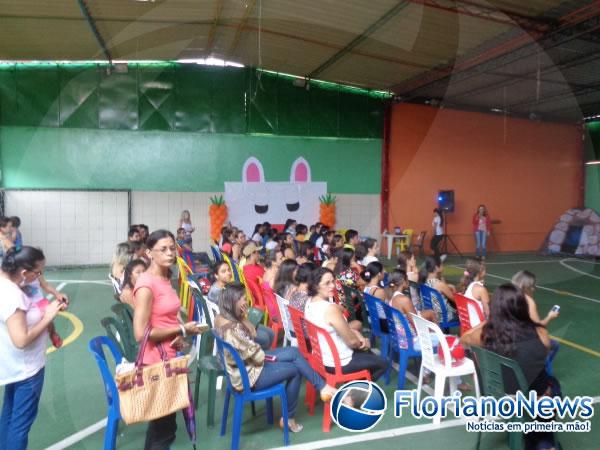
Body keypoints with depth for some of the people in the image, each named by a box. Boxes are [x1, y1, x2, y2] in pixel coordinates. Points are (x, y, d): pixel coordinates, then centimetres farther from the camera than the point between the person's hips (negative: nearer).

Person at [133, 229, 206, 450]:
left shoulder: (166, 279, 7)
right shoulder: (146, 284, -20)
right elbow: (141, 333, -24)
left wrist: (179, 337, -4)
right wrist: (182, 330, -16)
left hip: (169, 358, 9)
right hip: (155, 362, -9)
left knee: (163, 421, 23)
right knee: (164, 426, 7)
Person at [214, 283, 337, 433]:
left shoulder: (221, 318, -2)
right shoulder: (233, 329, -32)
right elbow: (257, 356, -21)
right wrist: (265, 355, -3)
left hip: (245, 365, 9)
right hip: (248, 376, -9)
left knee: (293, 352, 4)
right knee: (295, 369, 4)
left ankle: (322, 387, 11)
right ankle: (289, 418, 20)